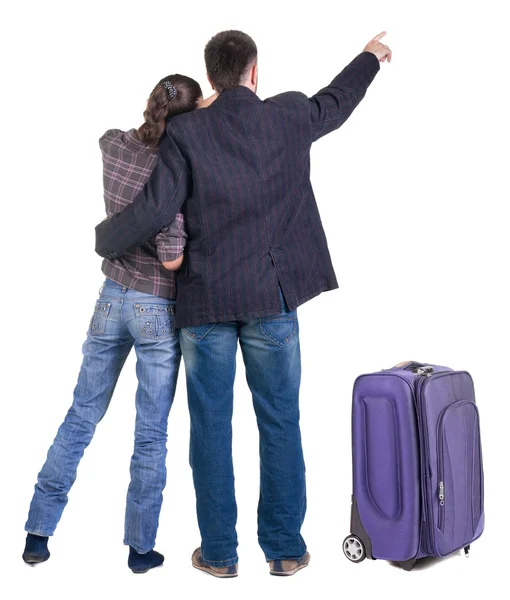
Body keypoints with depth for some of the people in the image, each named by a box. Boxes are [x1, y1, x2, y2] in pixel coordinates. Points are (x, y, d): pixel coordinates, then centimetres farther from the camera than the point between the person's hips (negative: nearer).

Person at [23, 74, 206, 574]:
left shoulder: (112, 144, -4)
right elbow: (172, 257, -23)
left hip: (112, 298, 5)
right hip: (159, 311, -5)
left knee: (81, 416, 16)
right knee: (151, 434, 8)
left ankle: (38, 534, 23)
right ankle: (140, 547, 20)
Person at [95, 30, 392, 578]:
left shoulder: (185, 132, -6)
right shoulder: (288, 117, 1)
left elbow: (155, 209, -12)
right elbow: (335, 104, 21)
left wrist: (102, 239, 7)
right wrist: (370, 57, 40)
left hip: (205, 303, -1)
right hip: (271, 298, 1)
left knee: (211, 427, 9)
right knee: (280, 424, 10)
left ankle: (219, 552, 18)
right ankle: (285, 549, 19)